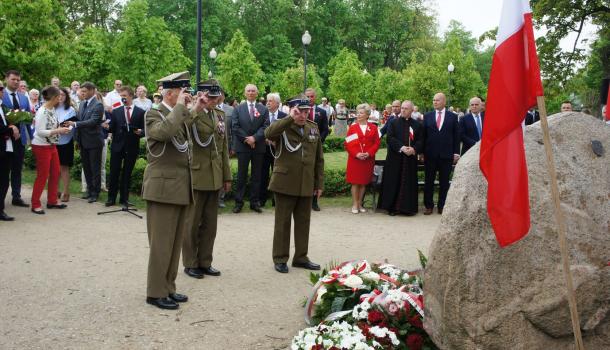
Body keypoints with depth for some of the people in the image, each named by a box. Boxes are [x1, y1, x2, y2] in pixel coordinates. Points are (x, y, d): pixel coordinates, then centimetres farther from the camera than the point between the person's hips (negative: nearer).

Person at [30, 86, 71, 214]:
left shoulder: (52, 110, 4)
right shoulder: (42, 112, -19)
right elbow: (40, 131, -22)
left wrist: (60, 129, -4)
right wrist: (58, 131, -23)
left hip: (51, 145, 8)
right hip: (41, 147, -8)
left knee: (55, 173, 13)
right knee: (42, 175, 0)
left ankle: (52, 201, 26)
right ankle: (35, 204, 12)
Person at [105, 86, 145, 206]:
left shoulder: (140, 112, 2)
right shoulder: (116, 111, 7)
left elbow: (144, 130, 3)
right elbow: (112, 129, 4)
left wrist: (140, 132, -19)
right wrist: (107, 127, -17)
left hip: (132, 147, -1)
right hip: (117, 146, 1)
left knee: (127, 173, 7)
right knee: (114, 173, 3)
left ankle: (124, 198, 17)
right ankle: (111, 198, 13)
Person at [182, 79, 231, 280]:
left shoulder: (220, 114, 10)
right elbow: (202, 140, -30)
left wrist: (227, 176, 13)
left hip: (215, 177, 6)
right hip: (196, 176, -6)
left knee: (210, 223, 12)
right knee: (193, 222, 7)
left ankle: (205, 262, 24)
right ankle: (190, 263, 19)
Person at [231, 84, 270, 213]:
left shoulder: (263, 109, 7)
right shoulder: (238, 109, 6)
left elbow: (265, 126, -2)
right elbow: (235, 126, -2)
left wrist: (254, 137, -15)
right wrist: (246, 139, -11)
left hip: (258, 147, 1)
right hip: (242, 146, -1)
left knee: (256, 176, 6)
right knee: (241, 175, 2)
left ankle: (255, 202, 12)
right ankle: (239, 202, 8)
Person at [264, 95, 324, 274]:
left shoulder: (313, 128, 9)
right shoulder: (282, 127, -5)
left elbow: (319, 158, 12)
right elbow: (268, 133, -30)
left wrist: (319, 183, 10)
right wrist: (290, 118, -30)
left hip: (306, 185, 4)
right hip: (285, 184, -4)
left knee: (303, 222, 11)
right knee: (282, 222, 5)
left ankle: (301, 257, 24)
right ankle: (280, 259, 16)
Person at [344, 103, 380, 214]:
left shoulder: (373, 128, 5)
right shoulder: (353, 127, 2)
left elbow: (376, 143, 3)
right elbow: (347, 144, -1)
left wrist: (369, 153, -12)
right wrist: (356, 154, -14)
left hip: (368, 160, 1)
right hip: (354, 159, -1)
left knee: (364, 182, 7)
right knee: (355, 182, 0)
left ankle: (360, 203, 17)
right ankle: (355, 205, 8)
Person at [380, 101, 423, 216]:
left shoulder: (417, 125, 9)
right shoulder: (393, 123, 4)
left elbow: (420, 141, 4)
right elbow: (390, 138, -6)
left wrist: (414, 149, -16)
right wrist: (401, 147, -18)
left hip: (410, 158, 2)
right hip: (395, 158, -1)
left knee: (409, 183, 3)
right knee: (394, 182, -1)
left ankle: (407, 207, 9)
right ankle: (392, 206, 6)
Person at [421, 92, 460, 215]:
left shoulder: (453, 116, 4)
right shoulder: (427, 116, 6)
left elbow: (456, 136, 3)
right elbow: (423, 135, 6)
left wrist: (456, 153, -2)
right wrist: (422, 152, 2)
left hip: (446, 155, -1)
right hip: (430, 154, 1)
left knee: (444, 182, 6)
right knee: (429, 182, 6)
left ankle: (442, 206, 15)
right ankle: (428, 206, 15)